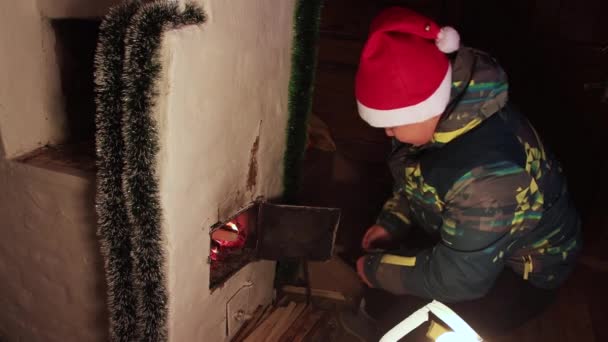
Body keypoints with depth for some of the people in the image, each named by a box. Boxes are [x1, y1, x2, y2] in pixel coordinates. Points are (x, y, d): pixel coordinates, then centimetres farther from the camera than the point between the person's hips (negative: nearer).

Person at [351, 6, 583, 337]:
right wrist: (392, 221, -8)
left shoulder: (488, 176, -43)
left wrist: (378, 271, -22)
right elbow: (418, 172, 3)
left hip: (522, 270, -7)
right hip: (470, 237, 8)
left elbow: (459, 279, -33)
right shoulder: (448, 105, -17)